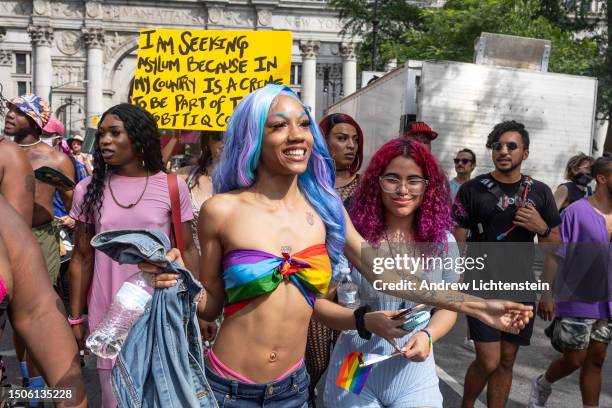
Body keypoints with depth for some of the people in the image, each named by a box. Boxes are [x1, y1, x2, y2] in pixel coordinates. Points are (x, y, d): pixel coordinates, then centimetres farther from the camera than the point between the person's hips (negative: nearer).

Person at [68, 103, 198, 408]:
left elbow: (187, 250, 0)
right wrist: (75, 318, 6)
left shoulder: (172, 188, -5)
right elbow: (82, 258, 5)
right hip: (108, 318, 1)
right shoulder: (88, 190, 0)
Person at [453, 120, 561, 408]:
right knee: (488, 362, -5)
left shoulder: (540, 192, 5)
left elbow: (555, 244, 11)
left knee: (506, 362, 11)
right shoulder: (472, 190, -5)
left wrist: (541, 228, -11)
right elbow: (457, 242, -3)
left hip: (521, 289, 3)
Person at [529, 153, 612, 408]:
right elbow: (554, 256, -12)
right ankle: (542, 386, 33)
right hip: (576, 302, -5)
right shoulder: (576, 212, -14)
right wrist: (547, 294, -15)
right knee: (574, 360, 6)